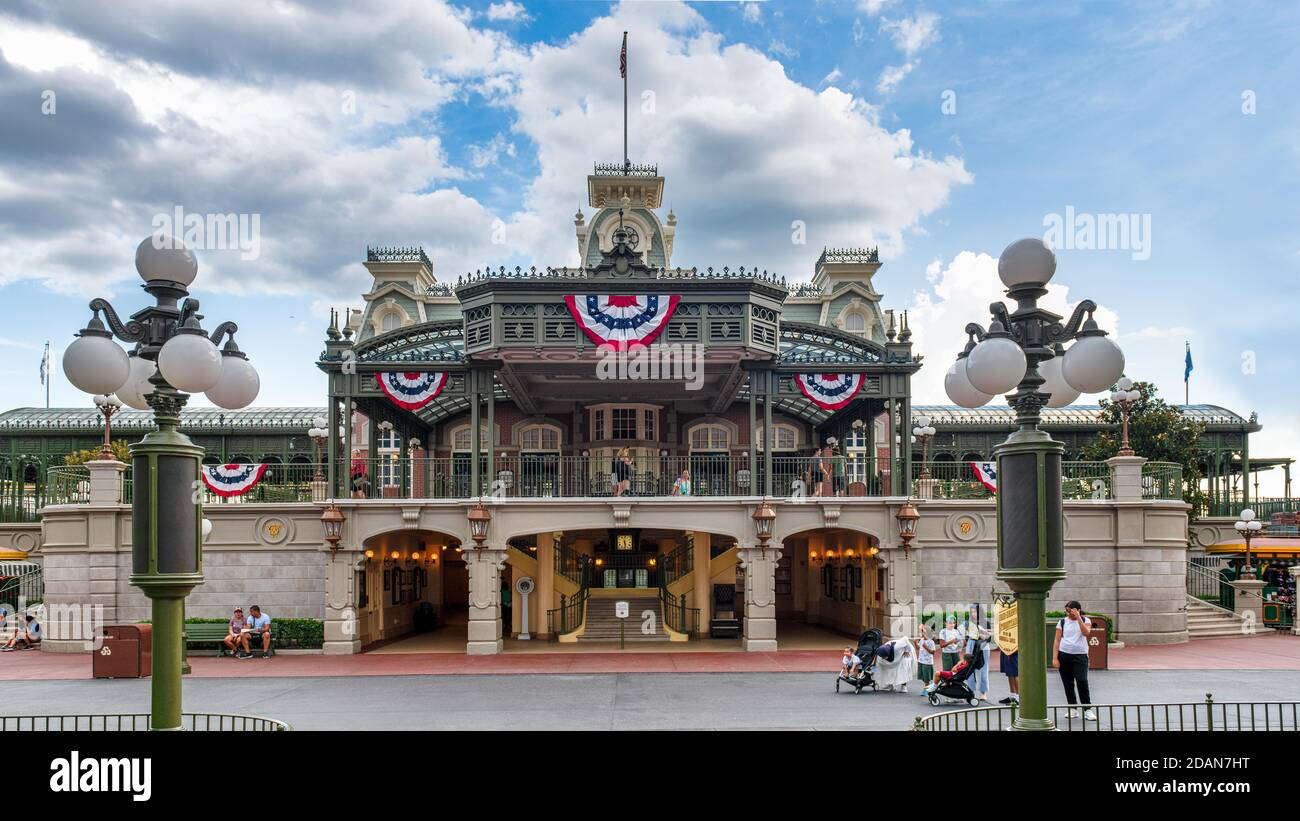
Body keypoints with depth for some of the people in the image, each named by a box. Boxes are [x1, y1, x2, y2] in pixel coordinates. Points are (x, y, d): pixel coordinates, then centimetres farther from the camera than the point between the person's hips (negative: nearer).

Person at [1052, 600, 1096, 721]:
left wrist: (1078, 617, -18)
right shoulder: (1062, 622, 7)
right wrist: (1055, 658, -3)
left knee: (1082, 681, -13)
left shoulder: (1085, 620, 5)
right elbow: (1057, 640, 4)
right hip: (1064, 655, 2)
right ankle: (1072, 709, 15)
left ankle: (1088, 709, -4)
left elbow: (1086, 633, -15)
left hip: (1080, 655, -2)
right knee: (1068, 683, 6)